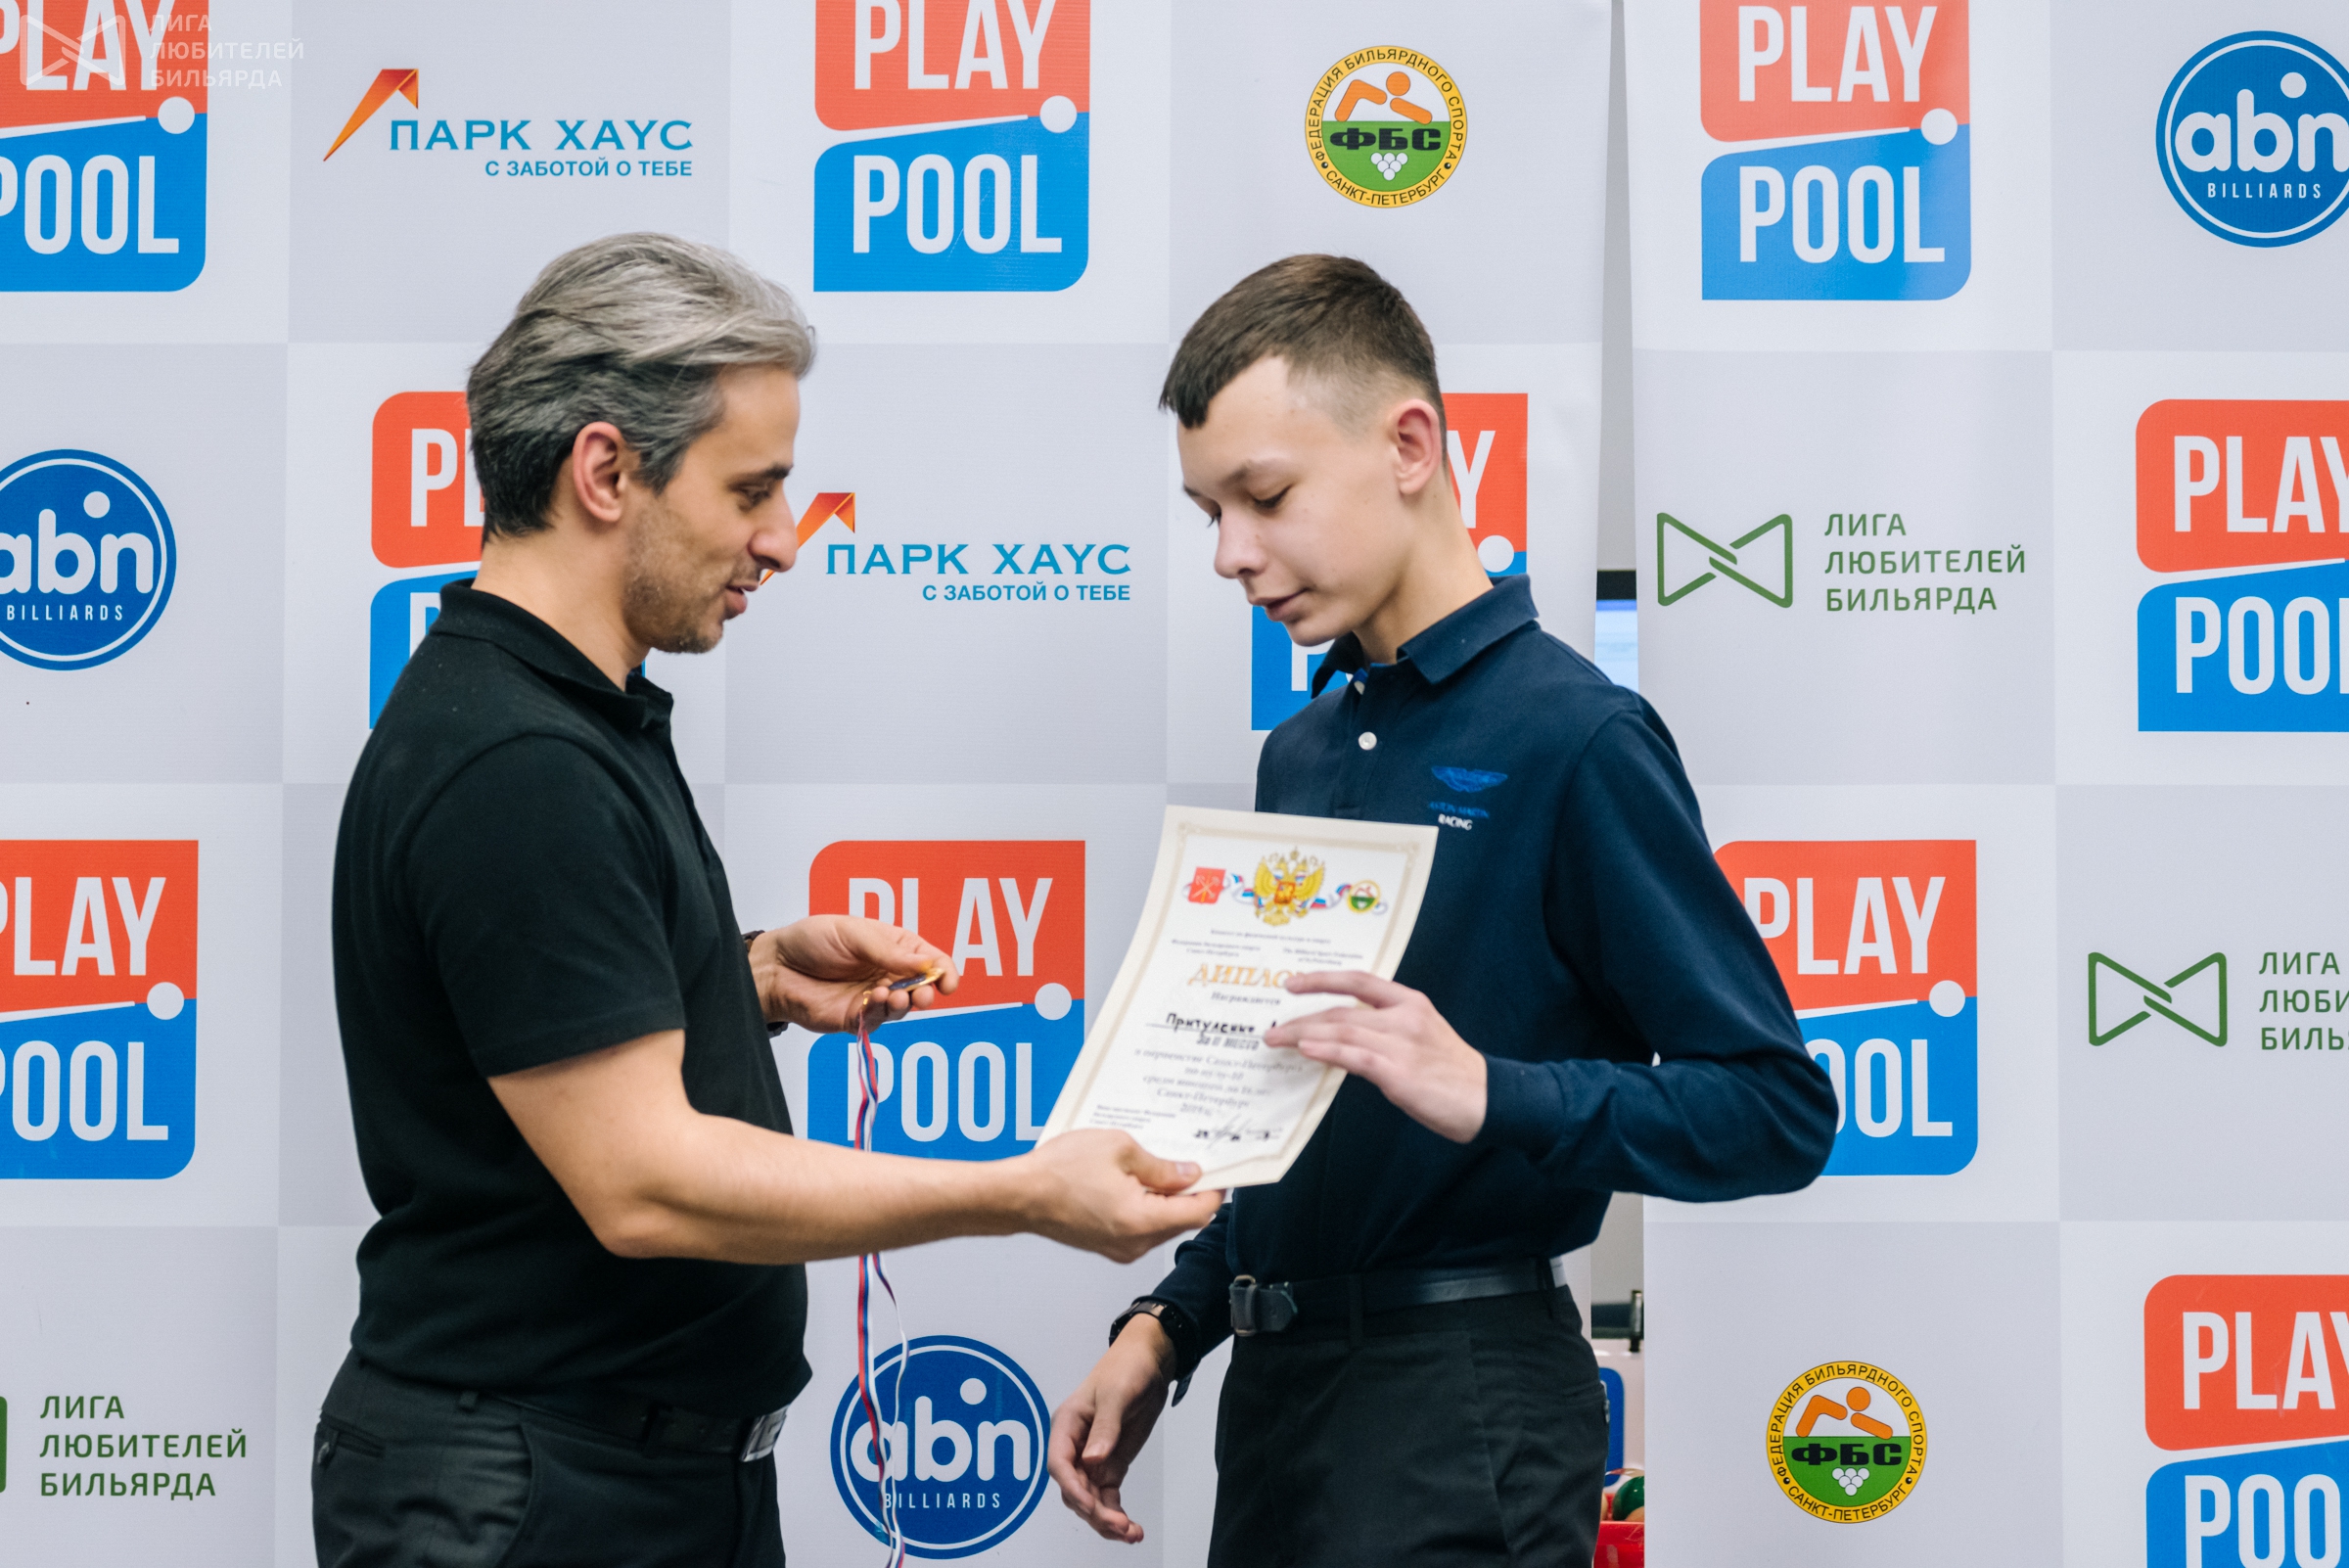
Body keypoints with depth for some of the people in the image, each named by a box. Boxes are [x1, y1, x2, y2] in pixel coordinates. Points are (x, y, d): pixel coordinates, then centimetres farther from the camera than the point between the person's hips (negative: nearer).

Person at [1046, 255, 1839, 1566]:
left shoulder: (1571, 734, -12)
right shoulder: (1304, 750, 12)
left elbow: (1778, 1110, -16)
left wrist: (1486, 1094, -27)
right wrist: (1168, 1330, 11)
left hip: (1460, 1408, -7)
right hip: (1278, 1386, 8)